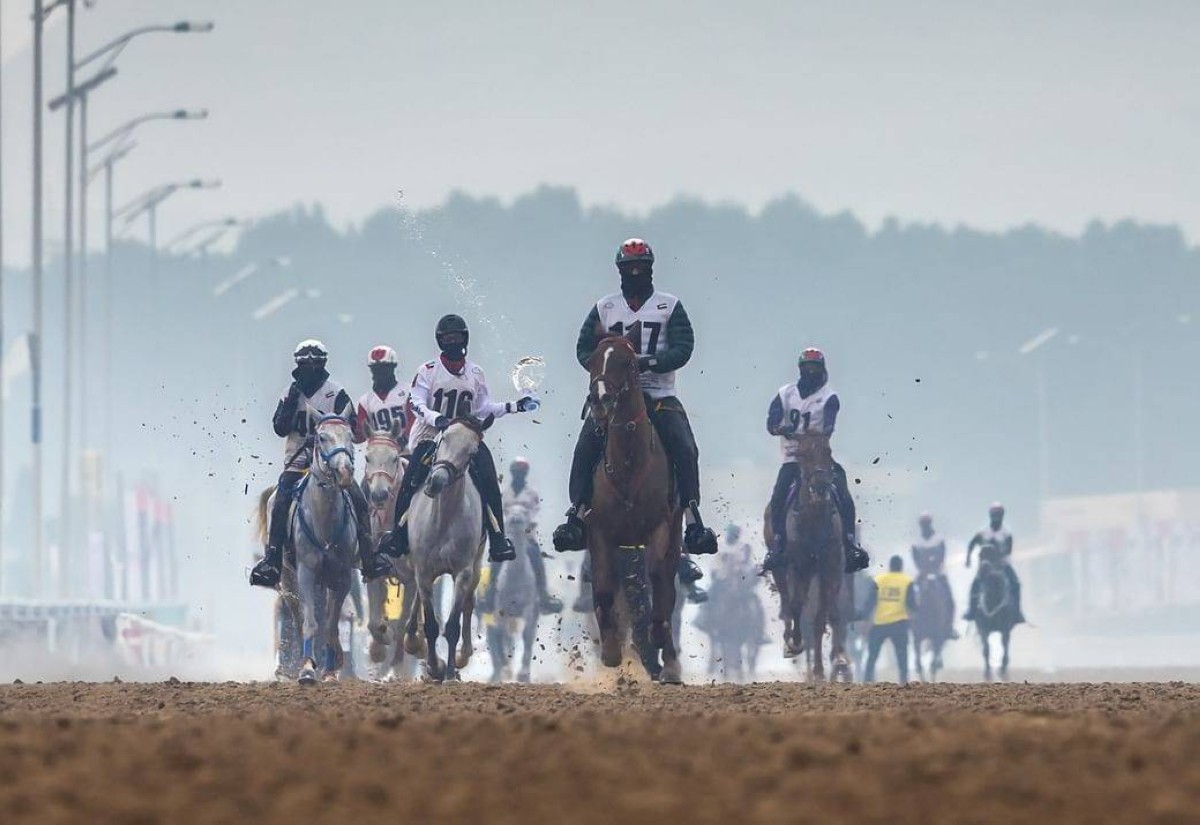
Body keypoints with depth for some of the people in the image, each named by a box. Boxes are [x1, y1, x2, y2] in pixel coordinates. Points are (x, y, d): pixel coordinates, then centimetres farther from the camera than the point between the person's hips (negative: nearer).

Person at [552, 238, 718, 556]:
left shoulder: (670, 307, 5)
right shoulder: (604, 308, 12)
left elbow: (683, 348, -5)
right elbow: (584, 348, 11)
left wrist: (650, 362, -21)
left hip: (659, 395, -1)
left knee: (684, 448, -21)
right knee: (586, 448, -19)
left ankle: (692, 519, -21)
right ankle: (578, 514, -19)